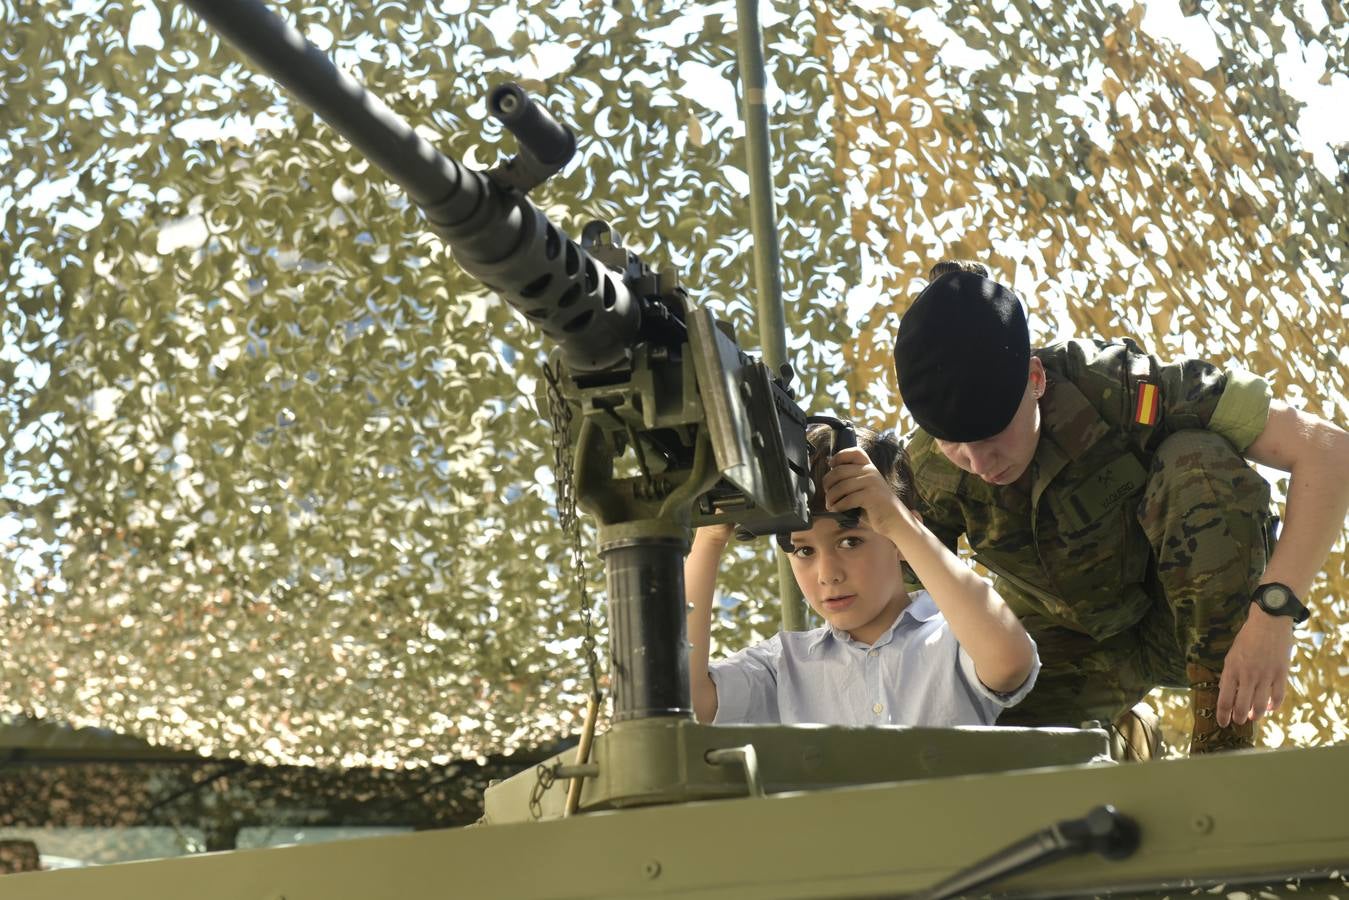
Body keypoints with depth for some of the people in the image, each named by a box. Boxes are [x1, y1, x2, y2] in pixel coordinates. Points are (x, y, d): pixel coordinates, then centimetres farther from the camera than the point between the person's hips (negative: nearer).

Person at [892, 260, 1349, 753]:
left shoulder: (1117, 390, -31)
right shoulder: (931, 473, -21)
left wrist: (1273, 613, -43)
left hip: (1190, 620, -4)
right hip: (1067, 649, 4)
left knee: (1201, 463, -31)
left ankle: (1225, 736, -22)